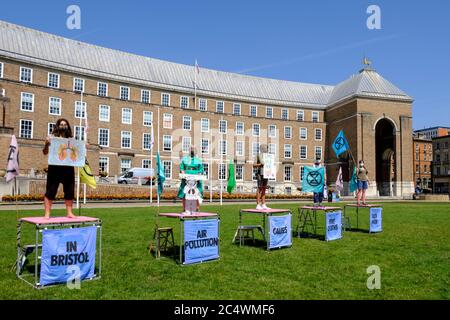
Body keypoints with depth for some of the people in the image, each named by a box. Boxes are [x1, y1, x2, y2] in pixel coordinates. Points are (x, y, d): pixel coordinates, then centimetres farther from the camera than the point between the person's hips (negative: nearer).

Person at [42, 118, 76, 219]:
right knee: (50, 191, -1)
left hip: (68, 168, 3)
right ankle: (47, 214, 4)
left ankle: (69, 213, 14)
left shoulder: (71, 139, 13)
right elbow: (45, 152, 0)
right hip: (55, 167, -3)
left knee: (69, 191, 6)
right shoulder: (52, 137, 4)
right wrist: (46, 144, -18)